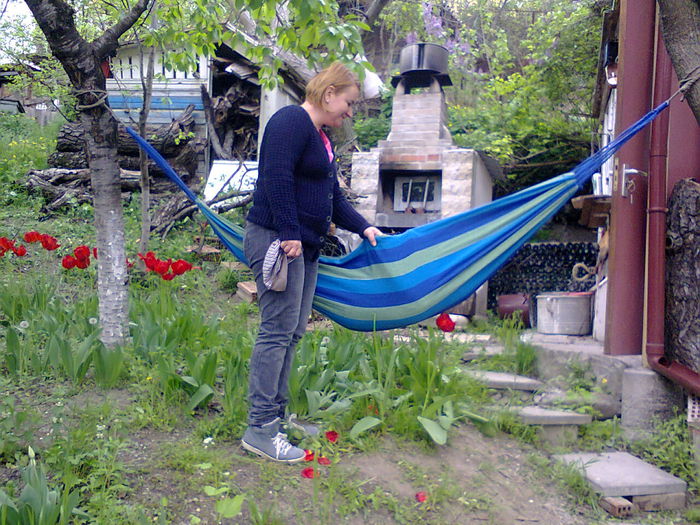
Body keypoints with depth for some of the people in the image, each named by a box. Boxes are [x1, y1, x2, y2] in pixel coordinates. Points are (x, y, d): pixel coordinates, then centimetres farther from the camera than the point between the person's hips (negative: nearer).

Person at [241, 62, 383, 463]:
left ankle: (277, 416, 20)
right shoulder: (292, 121, -9)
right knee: (277, 332, -10)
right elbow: (276, 177, -21)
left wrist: (363, 227, 20)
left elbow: (334, 197, 27)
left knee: (293, 333, 11)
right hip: (276, 240, -10)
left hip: (305, 246, 10)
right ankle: (260, 429, -2)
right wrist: (288, 233, -24)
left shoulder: (322, 139, 22)